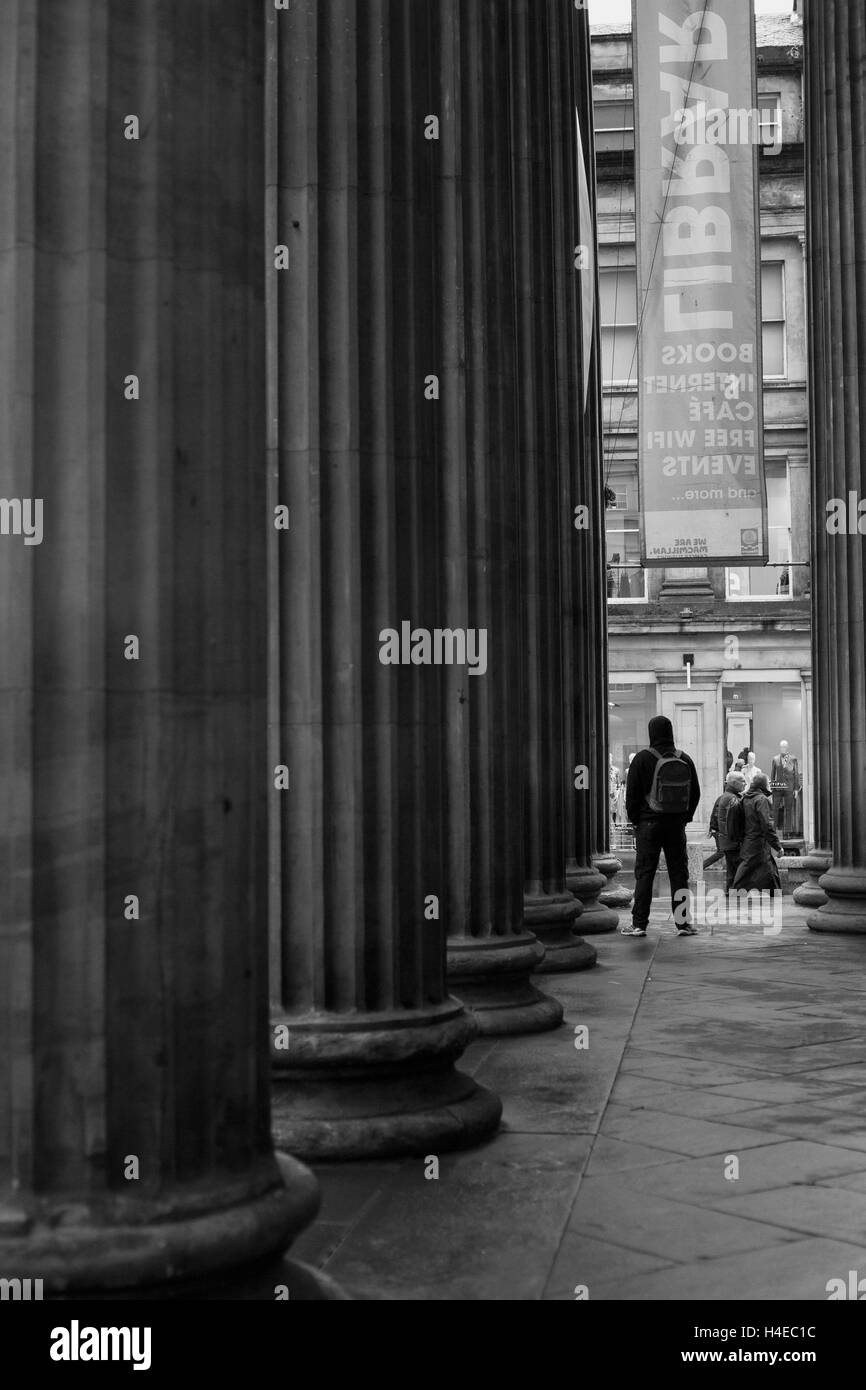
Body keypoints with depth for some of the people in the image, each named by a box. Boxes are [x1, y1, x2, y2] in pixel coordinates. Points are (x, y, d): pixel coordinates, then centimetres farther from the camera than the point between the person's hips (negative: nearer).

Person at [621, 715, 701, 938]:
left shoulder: (643, 758, -8)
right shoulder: (685, 760, 4)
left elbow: (632, 792, -6)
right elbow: (695, 792, 10)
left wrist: (634, 818, 5)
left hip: (649, 823, -3)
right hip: (677, 824, 3)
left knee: (644, 873, 1)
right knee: (679, 872, 8)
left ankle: (639, 924, 1)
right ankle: (683, 923, 8)